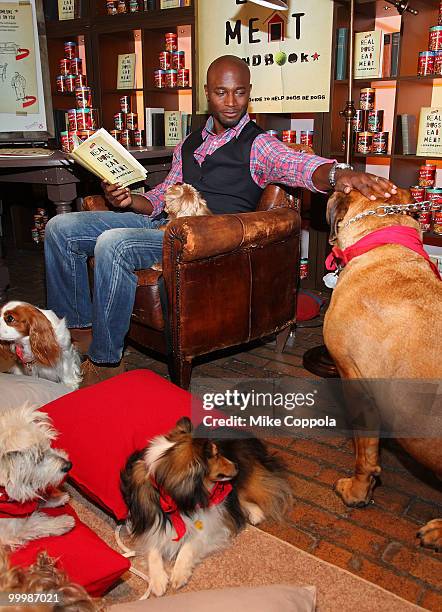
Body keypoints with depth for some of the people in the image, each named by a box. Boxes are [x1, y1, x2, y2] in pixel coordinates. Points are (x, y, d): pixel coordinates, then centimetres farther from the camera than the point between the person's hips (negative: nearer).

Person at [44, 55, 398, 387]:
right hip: (165, 223, 7)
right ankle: (77, 330, 9)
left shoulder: (259, 145, 3)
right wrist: (130, 200, 3)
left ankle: (105, 363, -15)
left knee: (113, 244, -32)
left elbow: (301, 165, -17)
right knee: (62, 227, -1)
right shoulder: (190, 144, 23)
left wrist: (337, 174, -41)